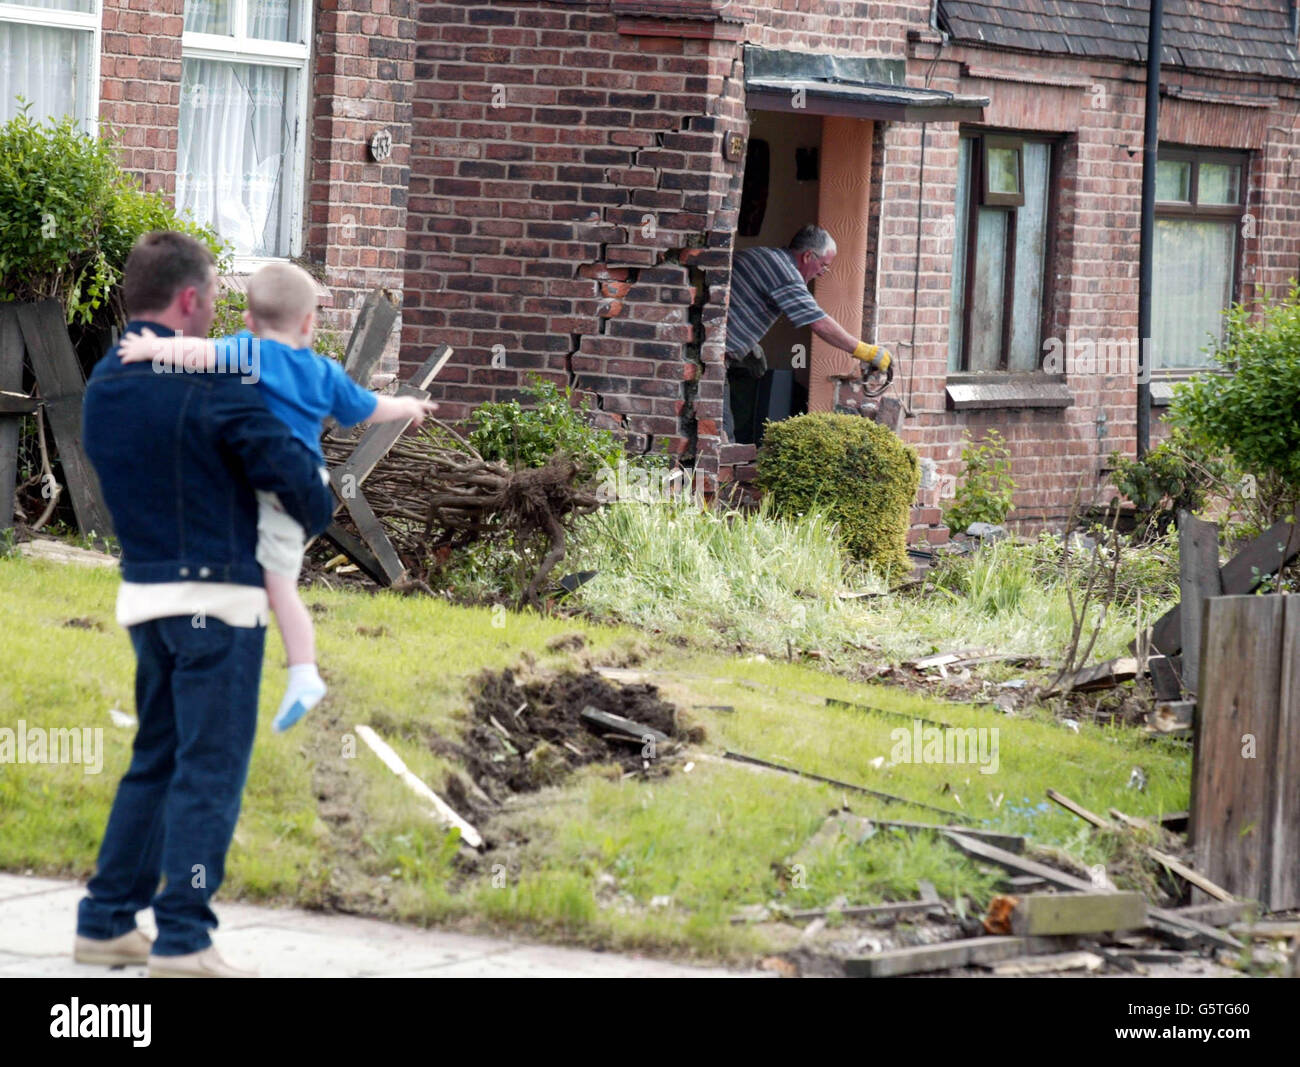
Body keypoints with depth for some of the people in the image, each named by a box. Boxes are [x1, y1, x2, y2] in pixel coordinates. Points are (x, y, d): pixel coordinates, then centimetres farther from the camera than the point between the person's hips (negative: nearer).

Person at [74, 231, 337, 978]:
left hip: (144, 593, 8)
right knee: (210, 770, -3)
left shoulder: (103, 386, 8)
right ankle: (183, 939, -5)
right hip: (216, 597, -8)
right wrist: (319, 517, 3)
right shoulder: (206, 385, -16)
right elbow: (289, 467, -17)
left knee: (154, 761, 18)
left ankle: (106, 922, 19)